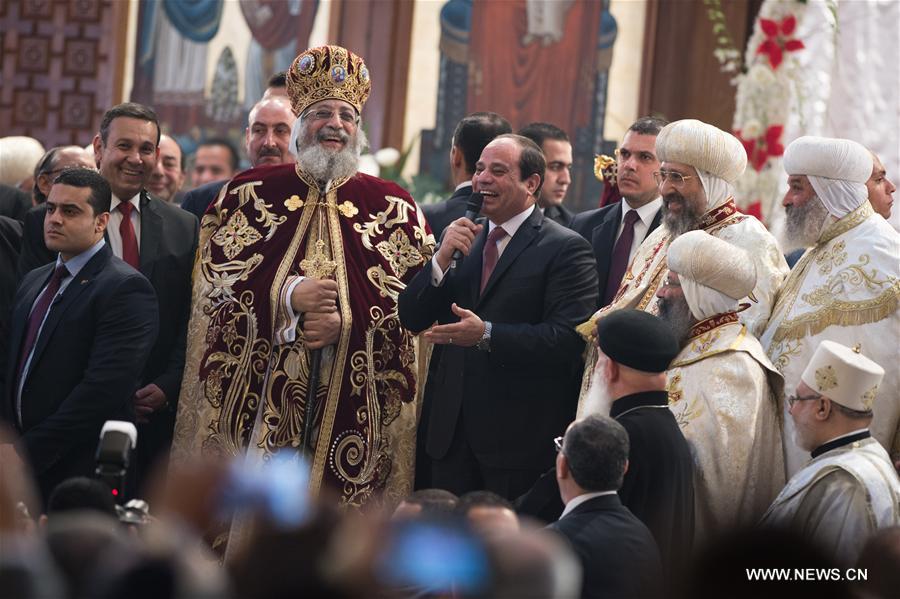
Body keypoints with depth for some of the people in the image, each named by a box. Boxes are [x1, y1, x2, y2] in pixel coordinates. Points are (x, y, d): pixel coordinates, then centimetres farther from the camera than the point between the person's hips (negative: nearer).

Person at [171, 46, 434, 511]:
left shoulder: (393, 208, 7)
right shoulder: (249, 193, 7)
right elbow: (213, 280, 1)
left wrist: (348, 321, -15)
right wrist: (289, 295, -15)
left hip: (353, 407, 0)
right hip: (255, 395, 0)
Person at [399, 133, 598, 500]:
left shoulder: (566, 249, -6)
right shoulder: (464, 241, 13)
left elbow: (569, 338, -17)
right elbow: (411, 319, 9)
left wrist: (487, 334, -26)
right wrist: (441, 260, -7)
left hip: (521, 437, -6)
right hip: (453, 429, 6)